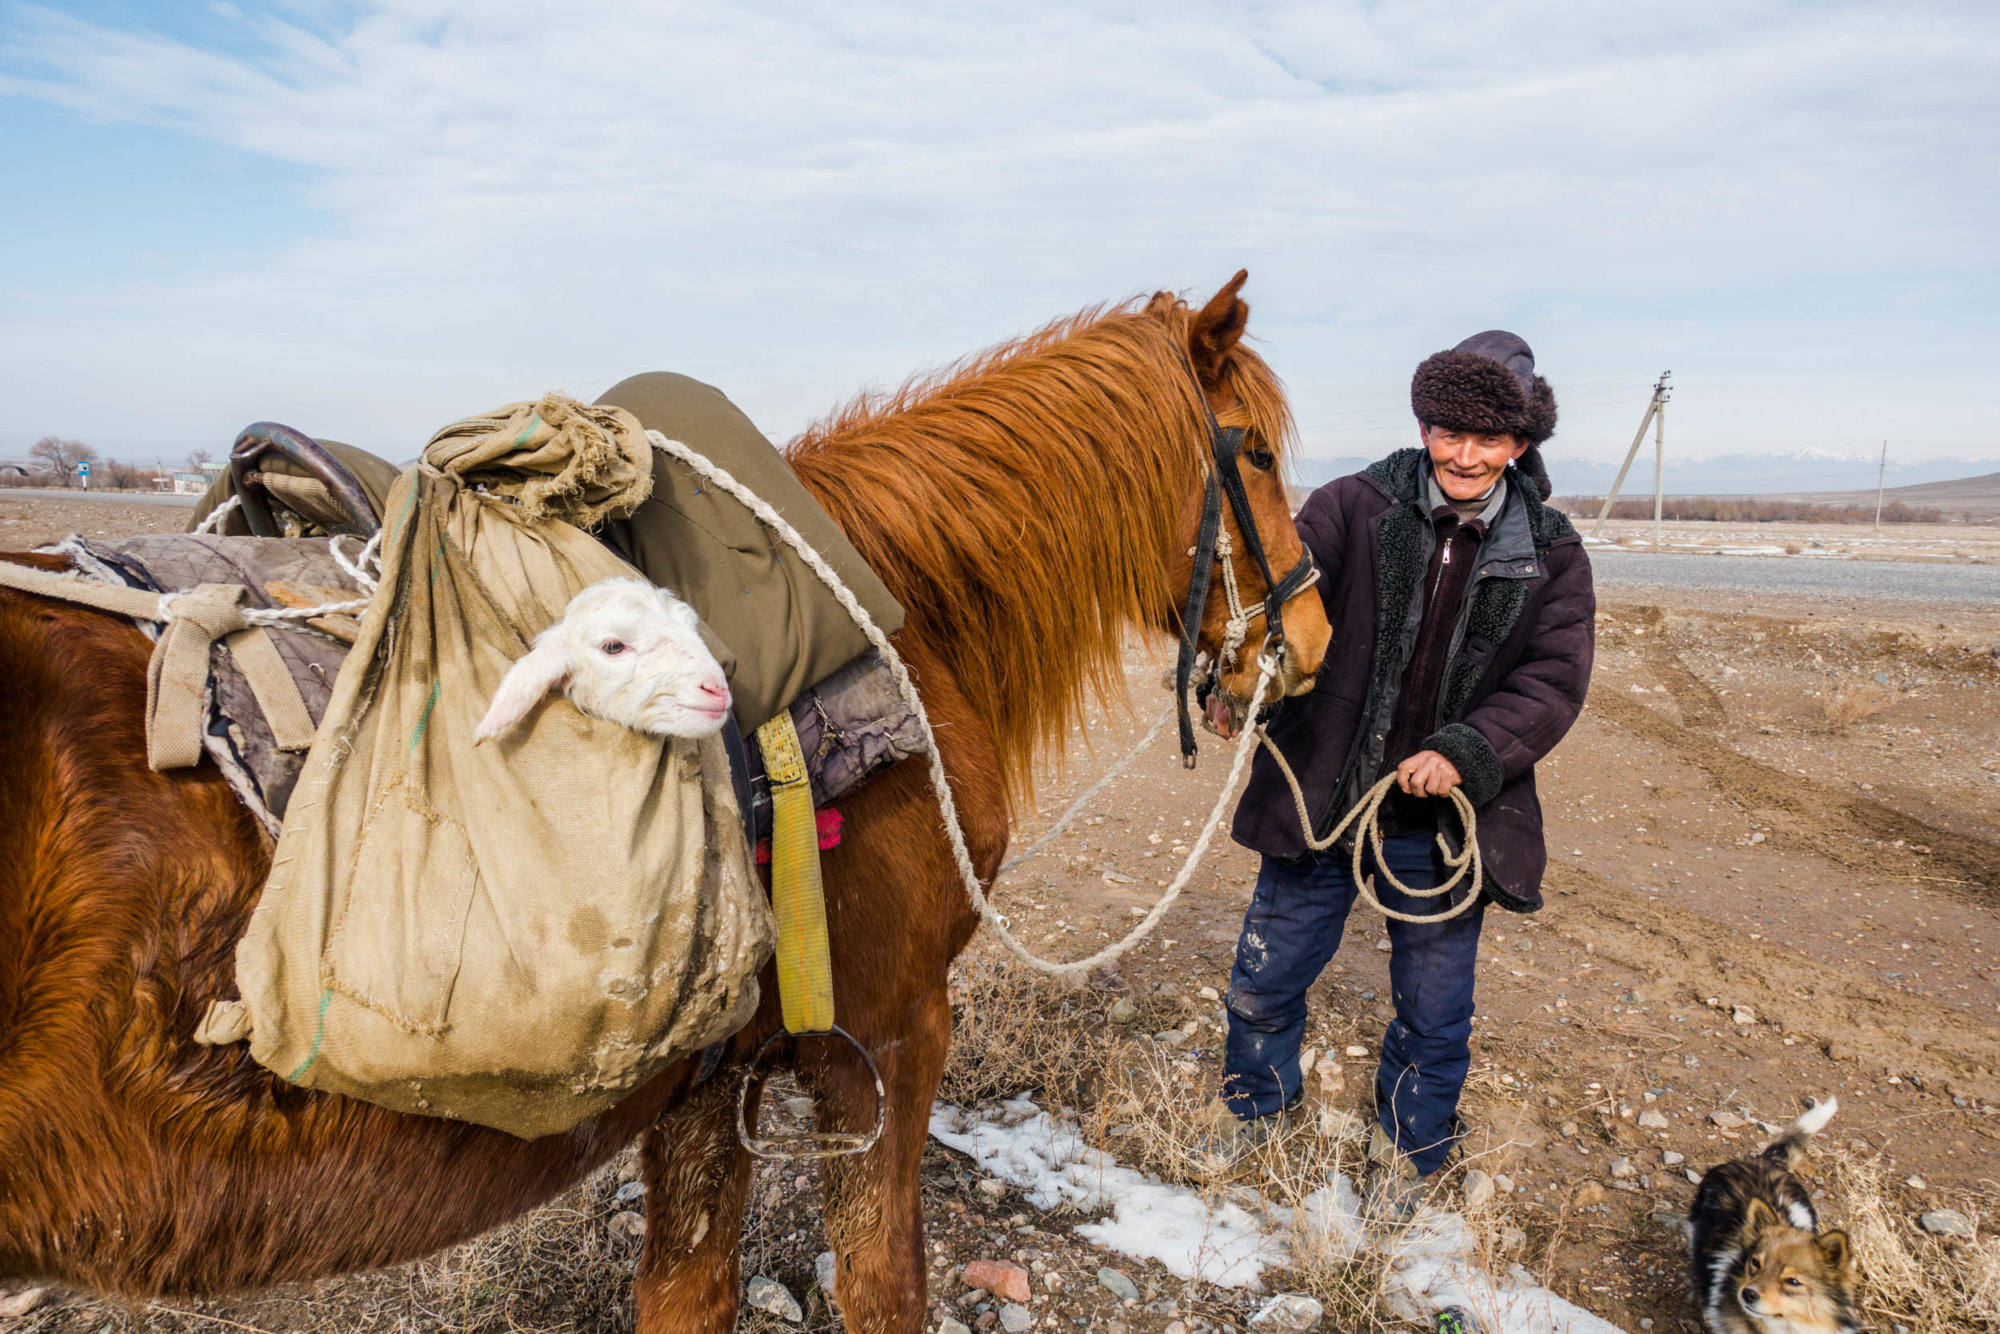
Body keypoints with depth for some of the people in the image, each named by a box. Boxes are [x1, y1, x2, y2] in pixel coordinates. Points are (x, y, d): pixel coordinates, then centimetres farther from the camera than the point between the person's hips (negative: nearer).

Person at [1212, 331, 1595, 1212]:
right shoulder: (1357, 508, -6)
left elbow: (1553, 683, -7)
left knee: (1432, 1014, 16)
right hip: (1318, 801, 0)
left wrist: (1466, 752, -23)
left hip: (1443, 825, 1)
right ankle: (1255, 1108, 44)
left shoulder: (1550, 558, 0)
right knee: (1265, 978, 14)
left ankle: (1407, 1151, 44)